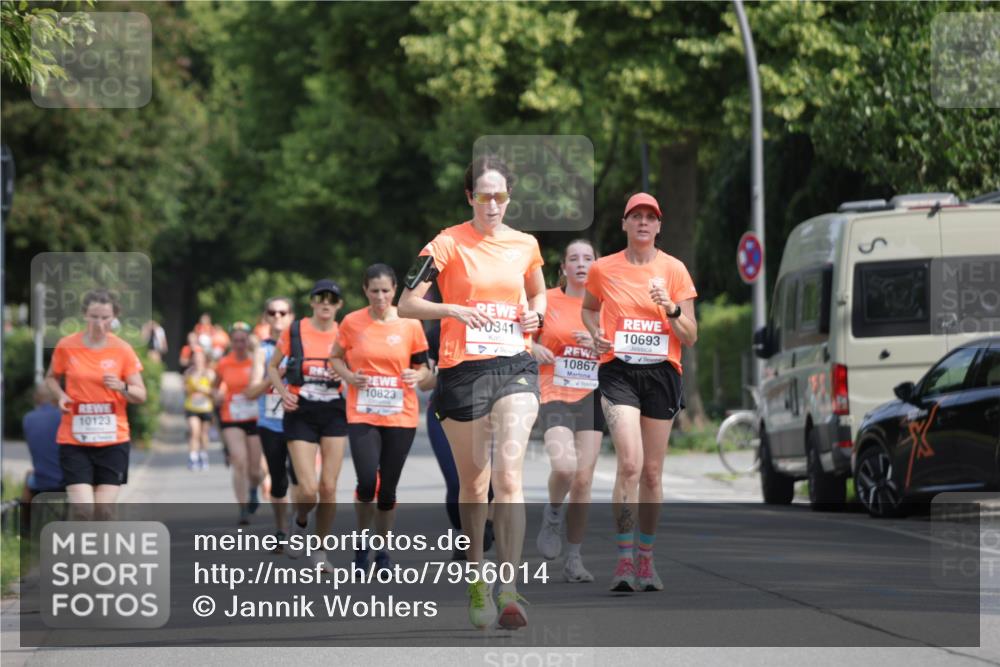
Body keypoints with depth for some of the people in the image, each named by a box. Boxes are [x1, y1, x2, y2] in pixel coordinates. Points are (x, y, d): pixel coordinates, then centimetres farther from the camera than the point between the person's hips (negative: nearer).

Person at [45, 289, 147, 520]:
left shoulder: (122, 350, -1)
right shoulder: (66, 346, -2)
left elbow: (141, 395, 2)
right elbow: (51, 378, 15)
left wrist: (122, 387, -19)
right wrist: (61, 395, -7)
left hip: (112, 439, 1)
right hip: (74, 440, -1)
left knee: (104, 512, 0)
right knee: (82, 511, -13)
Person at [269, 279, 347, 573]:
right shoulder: (294, 330, -1)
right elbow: (273, 366, 10)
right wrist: (283, 392, -7)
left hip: (334, 413, 2)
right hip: (300, 414, -2)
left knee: (329, 487, -3)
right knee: (309, 490, -11)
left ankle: (320, 549, 14)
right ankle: (299, 522, 24)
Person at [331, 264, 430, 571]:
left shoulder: (410, 325, 1)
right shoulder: (352, 323, 0)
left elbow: (423, 367, 10)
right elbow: (336, 357, 13)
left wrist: (418, 375, -12)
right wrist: (348, 376, -6)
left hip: (401, 416, 1)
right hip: (362, 416, -1)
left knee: (388, 489, 4)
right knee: (367, 482, -16)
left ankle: (382, 551, 22)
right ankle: (362, 543, 8)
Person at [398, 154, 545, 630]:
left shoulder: (525, 245, 9)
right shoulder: (448, 244, -2)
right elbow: (406, 304, -5)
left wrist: (534, 313, 4)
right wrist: (455, 309, -20)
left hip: (515, 366, 1)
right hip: (462, 371, -1)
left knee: (509, 474, -16)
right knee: (473, 485, 6)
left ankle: (509, 591, -21)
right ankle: (475, 580, 25)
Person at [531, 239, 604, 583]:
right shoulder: (546, 301, 3)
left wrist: (598, 344, -9)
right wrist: (534, 349, -8)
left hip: (591, 399, 2)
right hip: (555, 396, -2)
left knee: (583, 480, -1)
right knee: (564, 467, -25)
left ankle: (574, 559, 10)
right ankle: (553, 513, 7)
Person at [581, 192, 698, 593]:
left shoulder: (674, 270, 3)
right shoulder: (603, 269, 3)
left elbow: (690, 338, 3)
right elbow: (589, 308, 24)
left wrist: (671, 309, -15)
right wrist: (596, 334, 4)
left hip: (661, 373, 2)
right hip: (619, 371, -2)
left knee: (652, 472, 6)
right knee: (630, 463, -19)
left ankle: (645, 559, 19)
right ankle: (623, 559, -16)